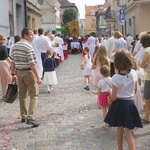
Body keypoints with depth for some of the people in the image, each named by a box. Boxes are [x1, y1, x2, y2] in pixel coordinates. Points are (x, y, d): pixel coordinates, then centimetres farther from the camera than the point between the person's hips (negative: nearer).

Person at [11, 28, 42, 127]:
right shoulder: (28, 46, -16)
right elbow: (32, 64, -21)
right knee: (34, 95, -2)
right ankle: (30, 117, -11)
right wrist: (38, 77, -19)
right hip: (28, 72, -7)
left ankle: (23, 116, 26)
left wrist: (13, 74, 18)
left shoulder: (15, 46, 8)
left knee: (22, 95, 16)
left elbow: (13, 62, 11)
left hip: (19, 72, 7)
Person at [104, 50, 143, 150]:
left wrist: (111, 95, 7)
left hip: (119, 105, -3)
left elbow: (113, 98, -14)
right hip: (130, 103, 3)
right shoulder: (133, 73, -7)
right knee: (129, 132, 8)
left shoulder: (116, 78, -21)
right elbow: (135, 90, 7)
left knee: (120, 130, 17)